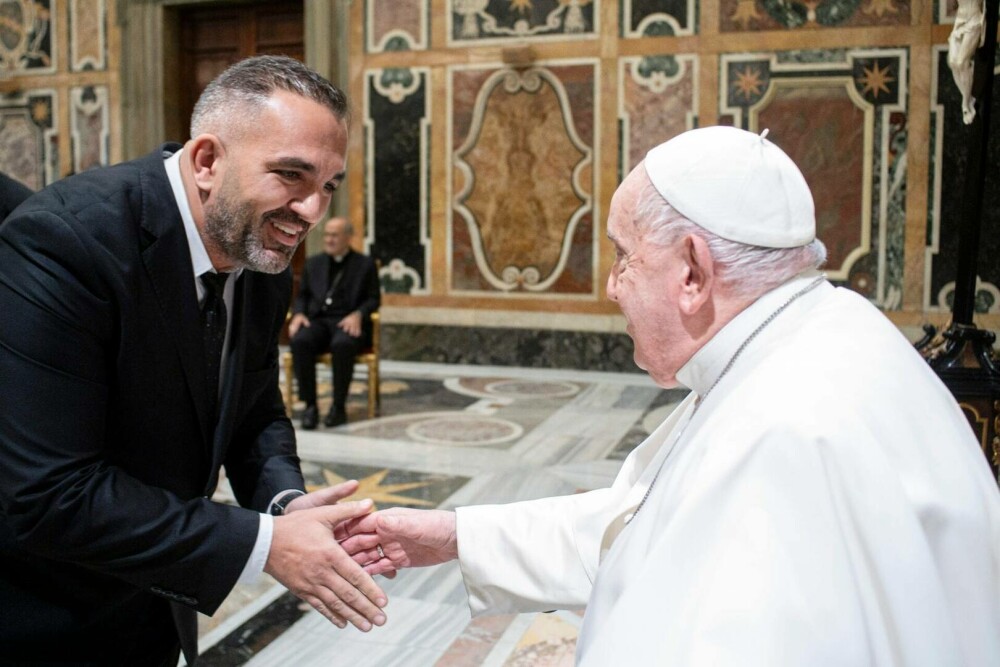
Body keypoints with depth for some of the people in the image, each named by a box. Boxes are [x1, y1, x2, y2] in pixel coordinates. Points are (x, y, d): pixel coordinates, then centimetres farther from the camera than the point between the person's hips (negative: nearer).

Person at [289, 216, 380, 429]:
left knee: (342, 344, -39)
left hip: (347, 323, -3)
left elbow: (374, 299, 6)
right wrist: (298, 314, -2)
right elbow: (302, 295, 20)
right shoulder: (313, 263, 22)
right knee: (300, 341, -32)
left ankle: (339, 406, -25)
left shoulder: (365, 264, 12)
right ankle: (310, 405, -25)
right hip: (317, 321, 3)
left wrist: (357, 314, -14)